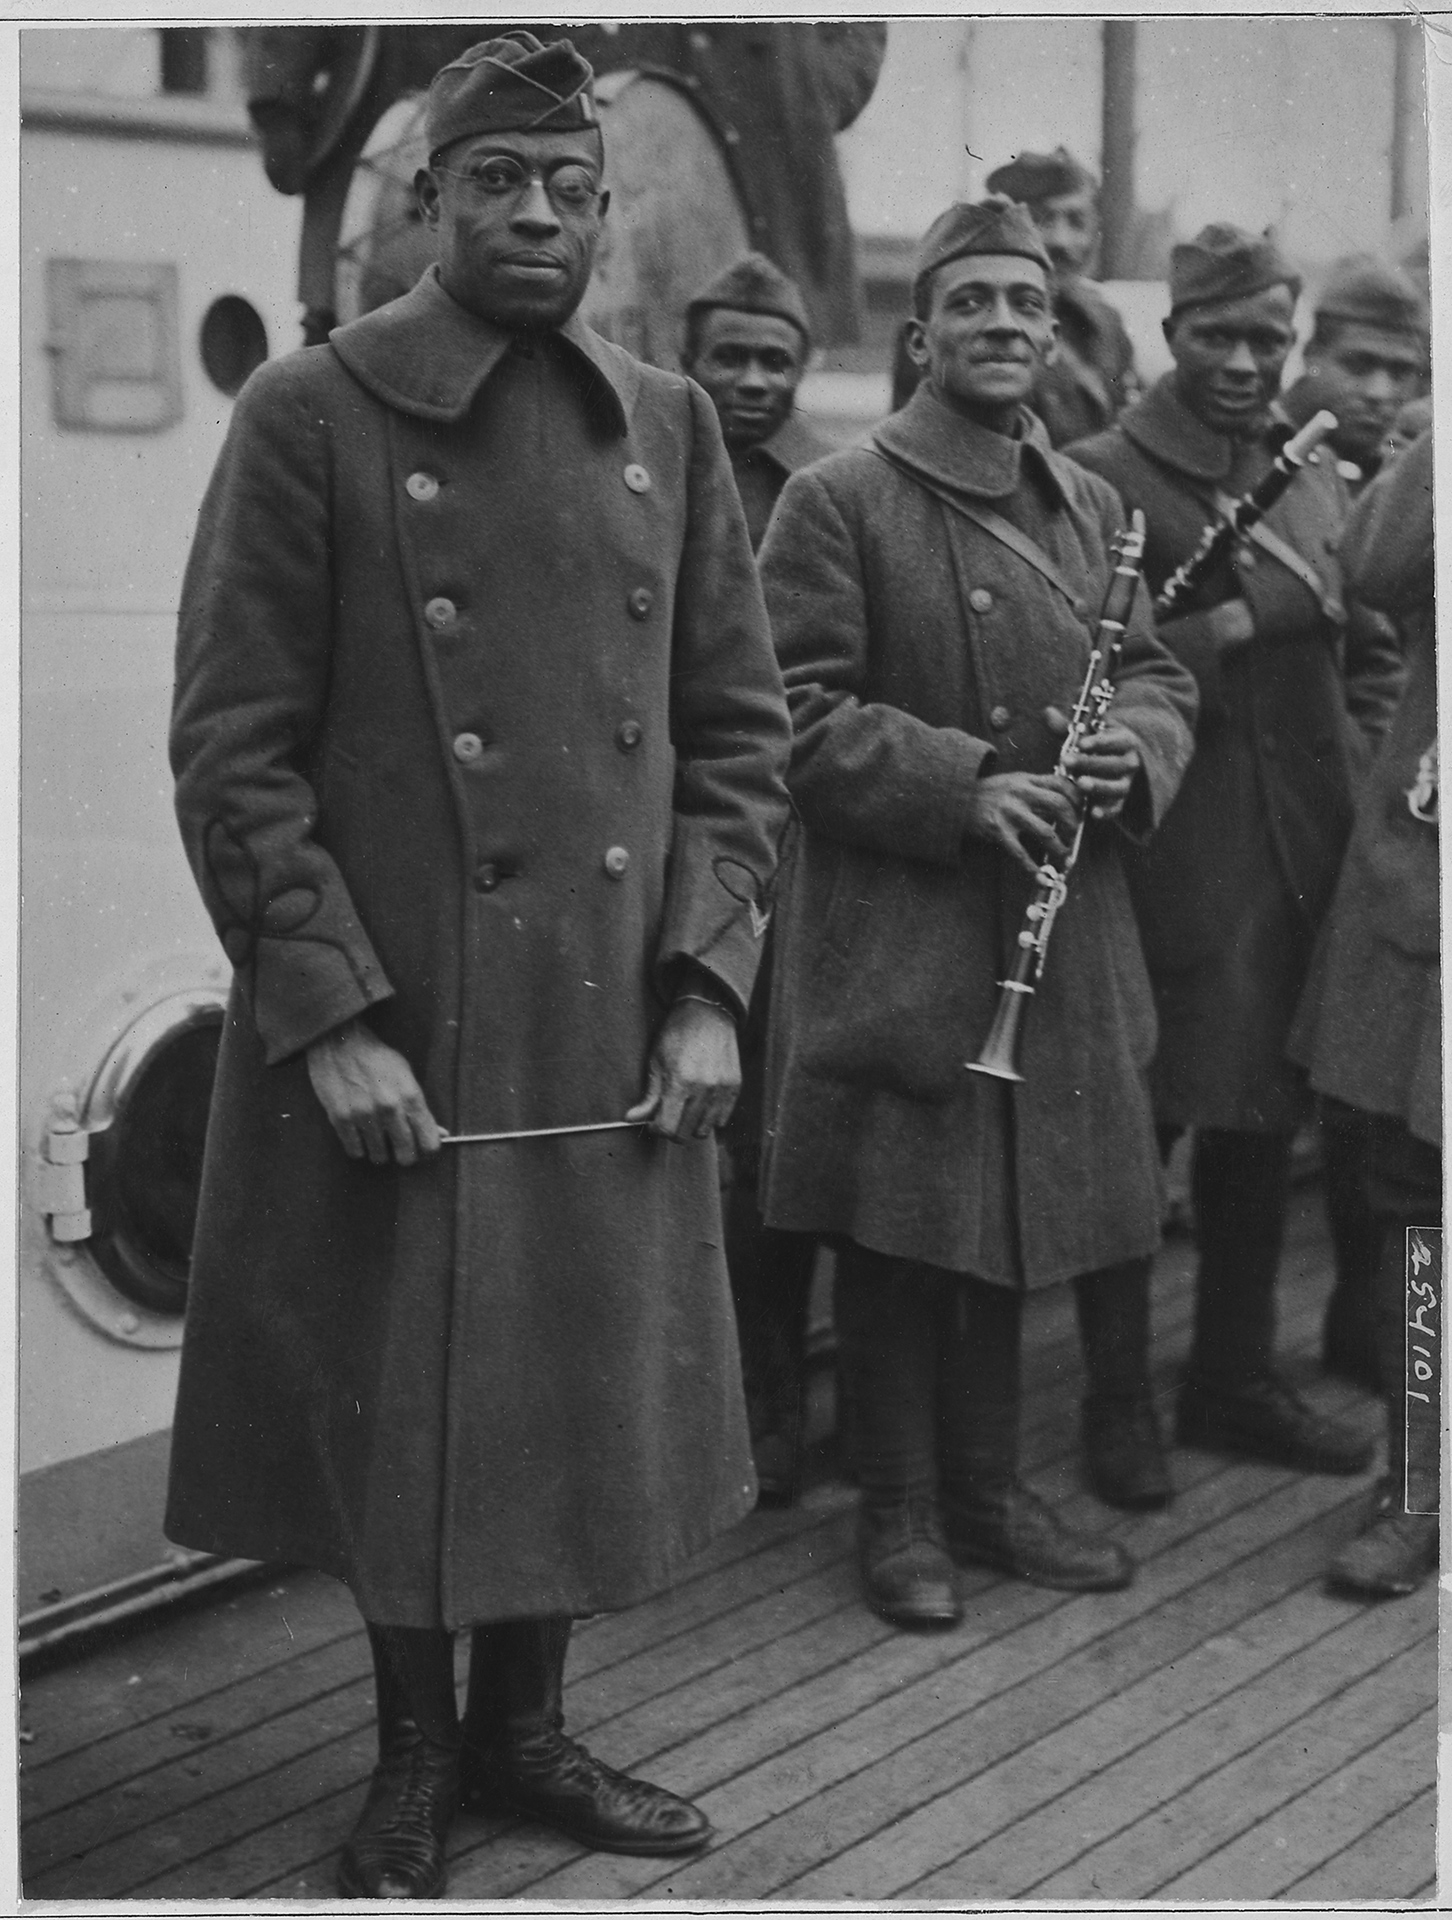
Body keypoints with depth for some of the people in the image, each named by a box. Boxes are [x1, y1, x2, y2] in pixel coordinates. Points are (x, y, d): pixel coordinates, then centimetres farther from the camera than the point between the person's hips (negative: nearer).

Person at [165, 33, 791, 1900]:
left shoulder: (666, 425, 7)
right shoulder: (311, 416, -6)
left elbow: (737, 726, 10)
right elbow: (231, 749, -9)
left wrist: (707, 982, 0)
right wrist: (330, 1014, -15)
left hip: (616, 1034, 4)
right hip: (391, 1035, -4)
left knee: (588, 1391, 13)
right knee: (397, 1401, 8)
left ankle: (525, 1726, 34)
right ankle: (412, 1756, 29)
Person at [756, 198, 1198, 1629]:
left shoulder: (1090, 506, 13)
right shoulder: (836, 503, -6)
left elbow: (1160, 678, 17)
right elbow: (799, 713, -12)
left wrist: (1138, 750, -6)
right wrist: (966, 788, -21)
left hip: (1056, 926, 6)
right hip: (889, 931, -5)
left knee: (1015, 1215, 13)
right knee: (896, 1225, 1)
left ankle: (988, 1488, 28)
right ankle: (899, 1513, 16)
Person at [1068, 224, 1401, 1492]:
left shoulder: (1316, 477, 14)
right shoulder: (1102, 478, -7)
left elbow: (1369, 647, 21)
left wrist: (1360, 767, 7)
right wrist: (1238, 623, -19)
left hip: (1303, 849, 6)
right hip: (1169, 852, -6)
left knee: (1263, 1120, 13)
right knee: (1140, 1123, -1)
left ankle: (1236, 1379, 26)